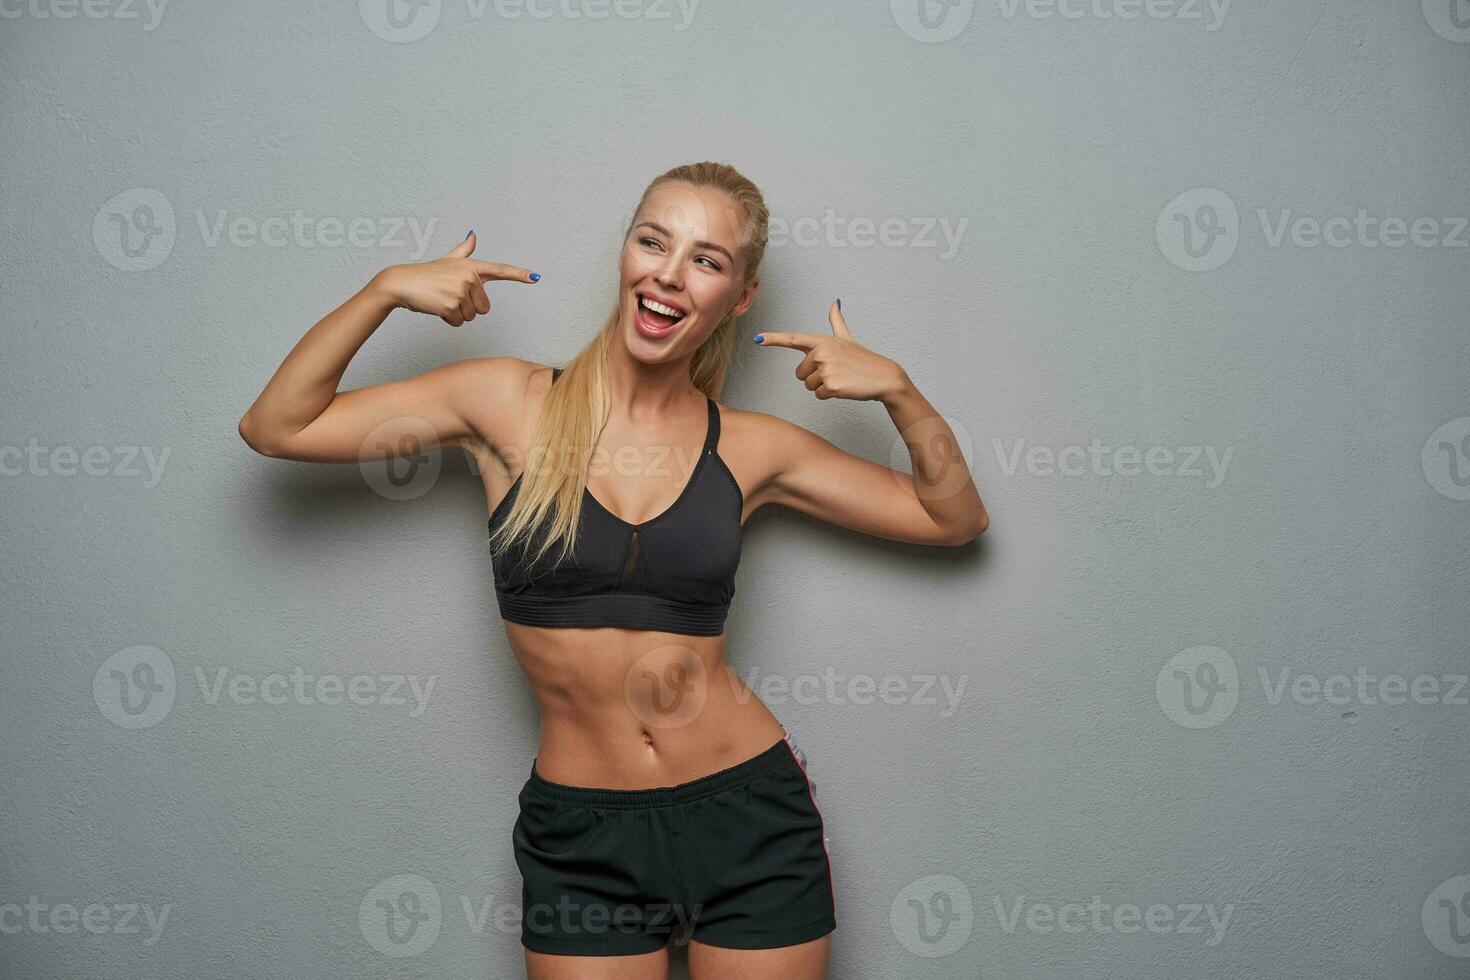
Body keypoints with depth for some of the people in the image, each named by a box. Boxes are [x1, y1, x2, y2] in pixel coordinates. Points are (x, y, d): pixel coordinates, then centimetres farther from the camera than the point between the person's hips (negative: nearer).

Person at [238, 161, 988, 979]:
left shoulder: (749, 448, -2)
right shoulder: (511, 404, -4)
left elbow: (956, 519, 6)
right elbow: (275, 428, -4)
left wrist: (898, 391, -9)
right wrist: (386, 289, -14)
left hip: (749, 815, 1)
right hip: (579, 836, 0)